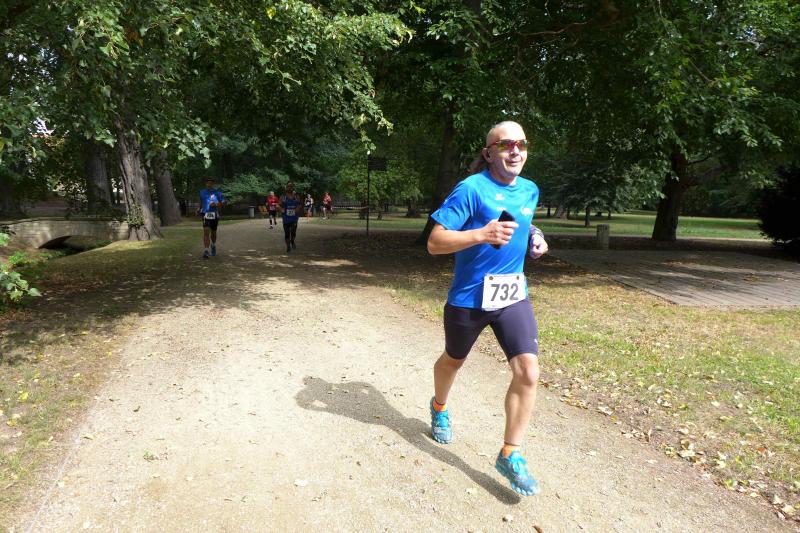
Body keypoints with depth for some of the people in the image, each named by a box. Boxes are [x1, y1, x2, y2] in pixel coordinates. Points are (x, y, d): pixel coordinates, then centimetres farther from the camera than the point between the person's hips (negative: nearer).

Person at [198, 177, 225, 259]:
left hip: (215, 215, 0)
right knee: (206, 232, -16)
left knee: (213, 233, 16)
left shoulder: (217, 192, -2)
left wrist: (216, 204, -20)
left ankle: (213, 245, 47)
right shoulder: (202, 192, 6)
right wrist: (199, 209, 9)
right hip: (206, 215, 0)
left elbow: (223, 202, -2)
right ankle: (206, 251, -19)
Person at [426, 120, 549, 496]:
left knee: (528, 372, -9)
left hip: (514, 296, 5)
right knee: (453, 361, 19)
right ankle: (439, 407, 52)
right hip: (469, 297, -4)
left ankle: (510, 455, 9)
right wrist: (482, 234, -34)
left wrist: (534, 241, 5)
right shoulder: (471, 189, -16)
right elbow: (434, 243, -20)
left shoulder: (530, 191, 6)